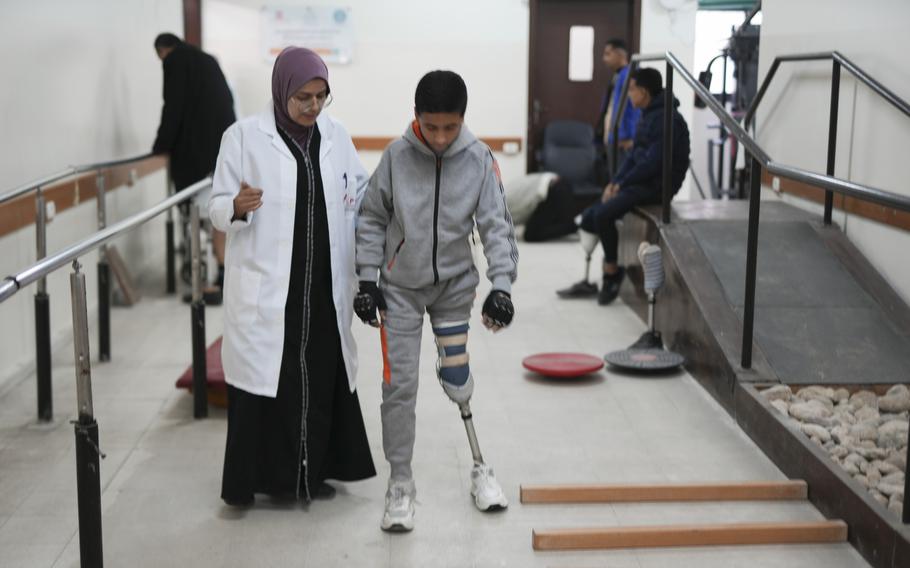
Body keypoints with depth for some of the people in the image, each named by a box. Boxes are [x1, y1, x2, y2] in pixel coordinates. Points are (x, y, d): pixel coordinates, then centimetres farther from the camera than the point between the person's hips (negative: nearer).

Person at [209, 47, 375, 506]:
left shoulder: (336, 136, 8)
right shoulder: (245, 136, -4)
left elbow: (360, 196, 18)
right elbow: (217, 209, -4)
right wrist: (237, 207, -25)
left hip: (323, 287, 4)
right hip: (264, 289, -4)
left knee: (323, 377, 8)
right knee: (266, 379, -2)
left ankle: (312, 470, 23)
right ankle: (264, 474, 11)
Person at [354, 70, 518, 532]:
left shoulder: (479, 159, -11)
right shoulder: (397, 155, -12)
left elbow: (496, 225, -10)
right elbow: (372, 219, -2)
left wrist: (501, 284, -21)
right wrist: (368, 279, -5)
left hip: (454, 284, 0)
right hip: (400, 286, 0)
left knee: (457, 379, 5)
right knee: (399, 385, -1)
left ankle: (480, 467, 25)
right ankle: (400, 484, 12)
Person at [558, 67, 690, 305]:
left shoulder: (666, 119, -17)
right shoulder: (649, 115, 14)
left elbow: (653, 163, -22)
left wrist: (622, 183, -13)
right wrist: (614, 182, 4)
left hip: (657, 185, -10)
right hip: (641, 181, 10)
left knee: (603, 215, -24)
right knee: (589, 216, 2)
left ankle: (611, 274, -5)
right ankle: (588, 281, 7)